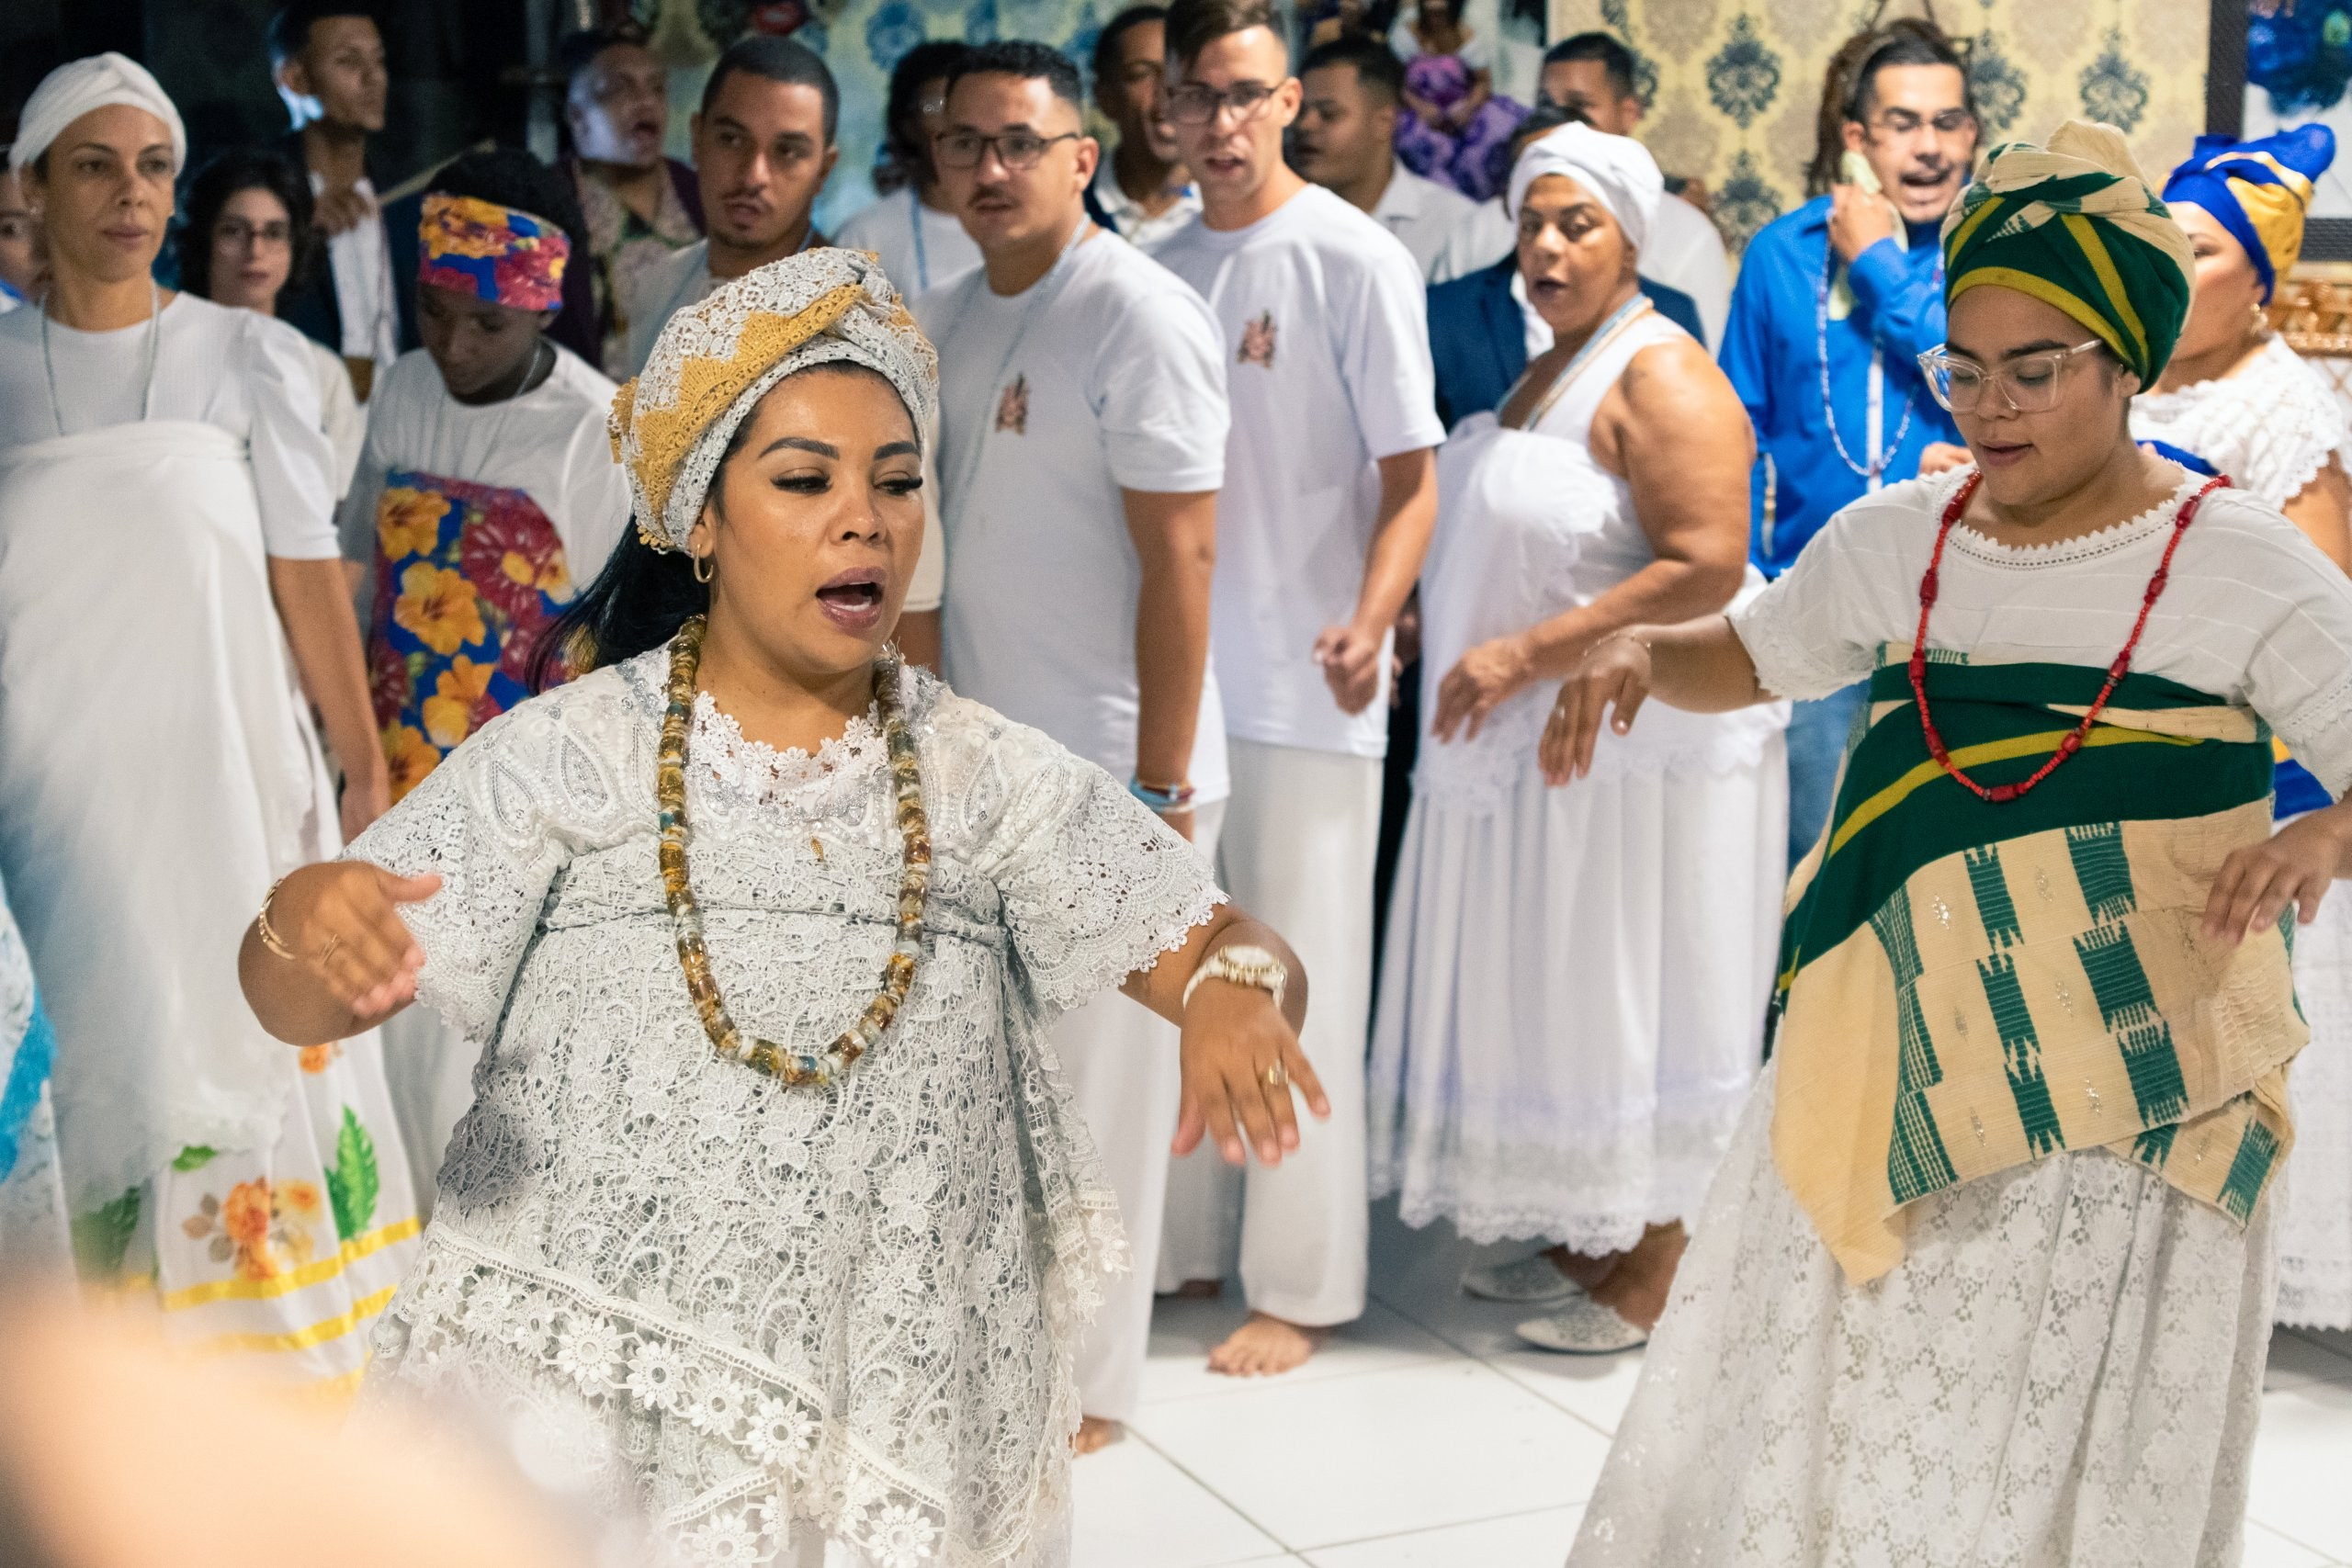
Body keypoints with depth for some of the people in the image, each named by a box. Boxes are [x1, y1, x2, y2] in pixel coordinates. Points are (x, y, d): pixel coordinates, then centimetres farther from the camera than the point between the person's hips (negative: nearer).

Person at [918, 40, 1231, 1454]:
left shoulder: (1139, 318, -14)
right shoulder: (953, 318, 11)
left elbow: (1180, 559, -17)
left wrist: (1159, 789, -19)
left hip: (1108, 769, -8)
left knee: (1094, 1079, 2)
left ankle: (1084, 1385, 17)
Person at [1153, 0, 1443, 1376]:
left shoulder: (1354, 259, -6)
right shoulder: (1162, 271, 11)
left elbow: (1413, 477, -9)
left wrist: (1370, 622, -25)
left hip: (1303, 689, -6)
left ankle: (1304, 1287, 10)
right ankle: (1185, 1246, 26)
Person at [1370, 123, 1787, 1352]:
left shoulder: (1661, 377, -14)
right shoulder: (1547, 370, 15)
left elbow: (1705, 570, -24)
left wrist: (1525, 653, -23)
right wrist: (1445, 631, 12)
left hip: (1638, 742, -9)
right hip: (1537, 743, 9)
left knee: (1632, 998, -1)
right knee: (1558, 1000, 13)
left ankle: (1653, 1273, 10)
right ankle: (1584, 1238, 26)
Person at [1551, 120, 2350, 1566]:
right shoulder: (1891, 544, 5)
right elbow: (1750, 657, 20)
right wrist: (1640, 654, -1)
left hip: (2117, 1110, -3)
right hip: (1890, 1087, 4)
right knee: (1813, 1422, 9)